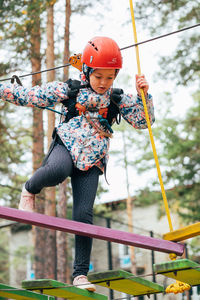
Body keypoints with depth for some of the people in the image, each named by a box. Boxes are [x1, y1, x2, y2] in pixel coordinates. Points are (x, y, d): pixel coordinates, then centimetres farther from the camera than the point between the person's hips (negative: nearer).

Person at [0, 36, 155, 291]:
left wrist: (144, 95, -11)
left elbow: (143, 121, 4)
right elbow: (28, 96, 5)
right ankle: (29, 190, -4)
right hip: (66, 146, -1)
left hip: (92, 162, 2)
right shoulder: (67, 90, 3)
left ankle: (80, 274, 2)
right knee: (57, 171, -40)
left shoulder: (119, 100, 8)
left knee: (83, 215, -9)